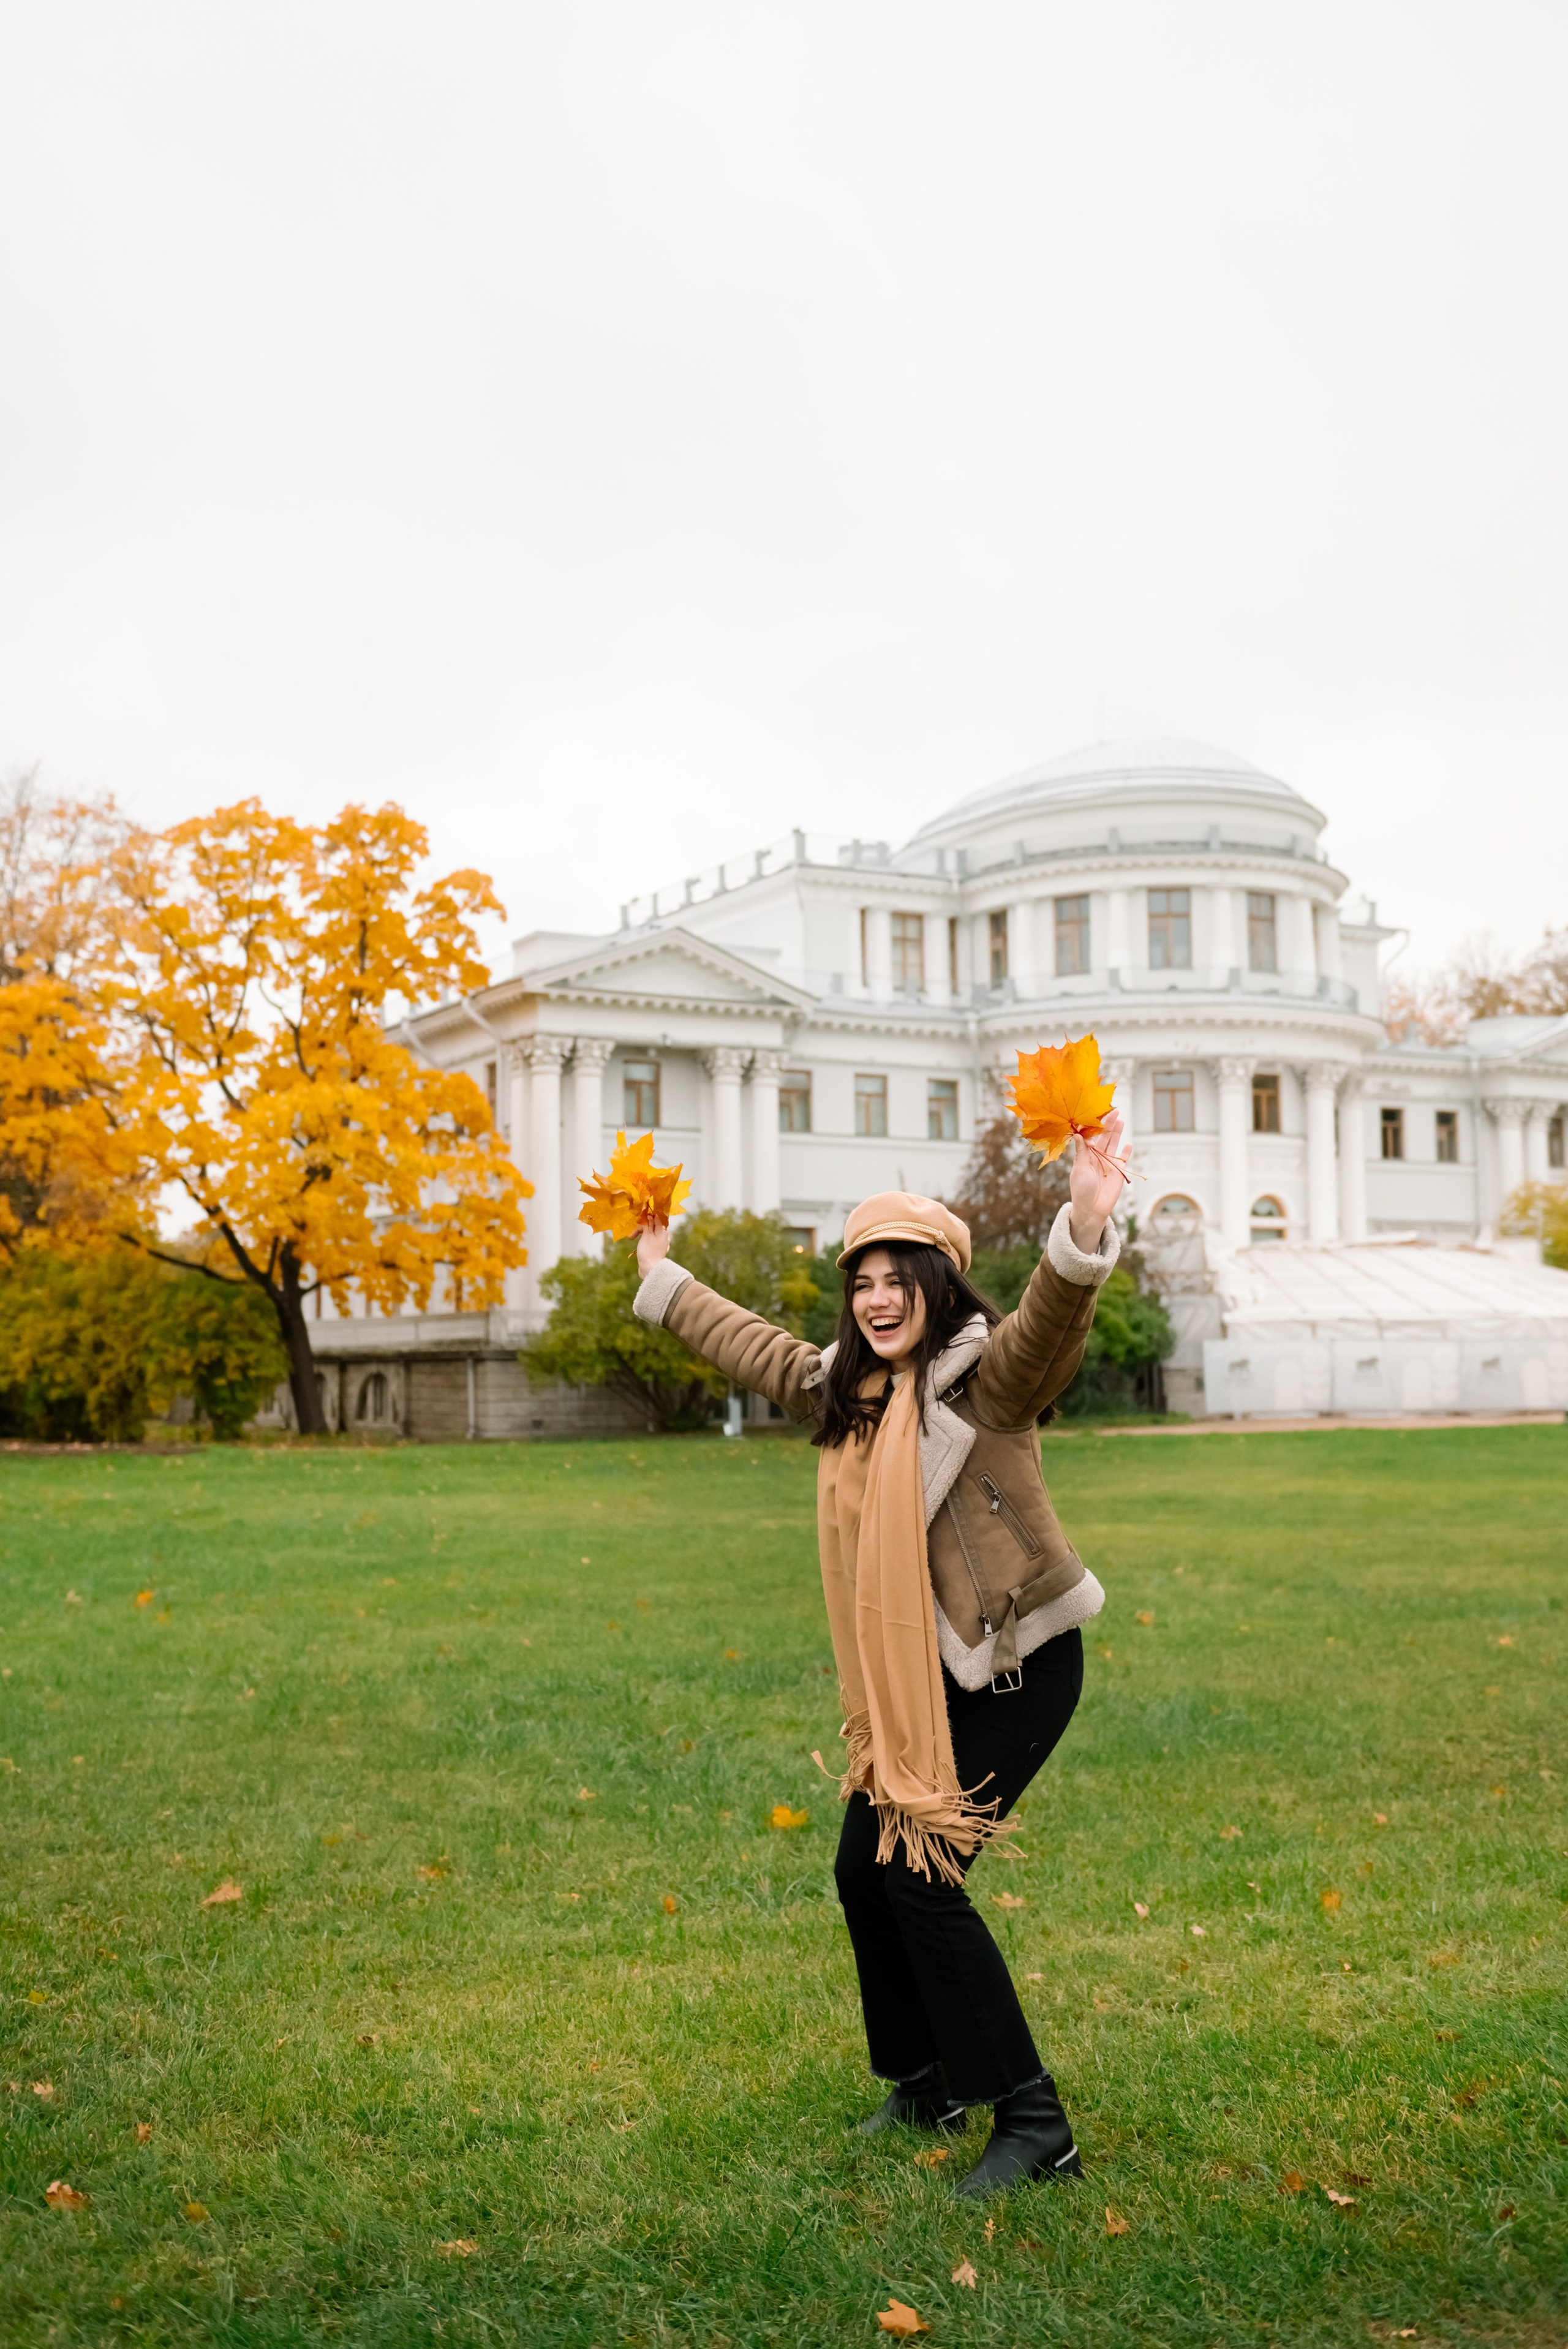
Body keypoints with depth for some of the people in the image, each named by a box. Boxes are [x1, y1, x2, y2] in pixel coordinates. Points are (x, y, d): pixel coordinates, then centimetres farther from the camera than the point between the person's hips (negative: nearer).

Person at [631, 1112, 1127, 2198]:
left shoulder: (986, 1376, -14)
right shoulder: (845, 1387, 10)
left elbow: (1049, 1328, -36)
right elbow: (752, 1344, 27)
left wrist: (1086, 1228, -54)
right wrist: (664, 1277, 37)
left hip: (1015, 1669, -8)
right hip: (909, 1679, 9)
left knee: (922, 1877, -12)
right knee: (865, 1871, 11)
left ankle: (1033, 2122, 1)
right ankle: (926, 2081, 33)